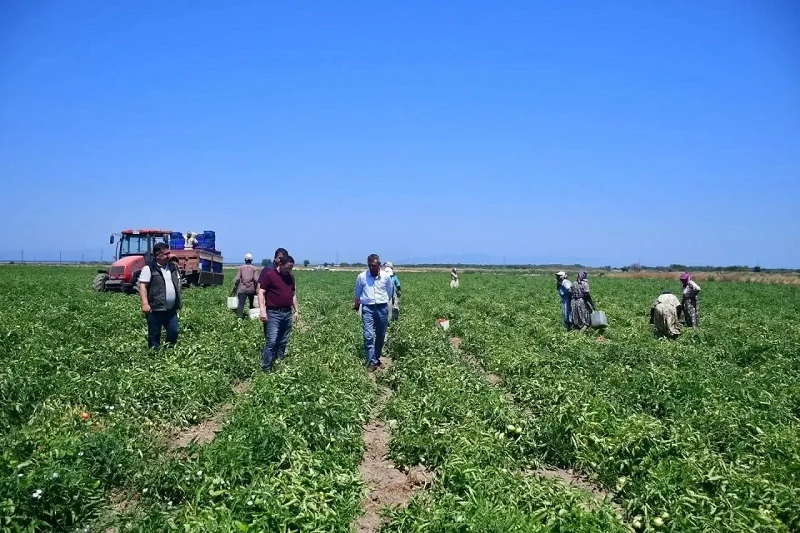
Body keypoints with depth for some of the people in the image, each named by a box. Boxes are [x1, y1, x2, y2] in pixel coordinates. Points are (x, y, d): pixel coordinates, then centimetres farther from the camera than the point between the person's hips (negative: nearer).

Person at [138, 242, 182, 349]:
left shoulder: (173, 267, 12)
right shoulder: (149, 269, -8)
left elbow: (178, 284, 20)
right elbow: (142, 286, -12)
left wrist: (178, 303, 17)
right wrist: (145, 304, -21)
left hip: (171, 309, 6)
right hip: (155, 309, -6)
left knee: (173, 332, 9)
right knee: (154, 335, 4)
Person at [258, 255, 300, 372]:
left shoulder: (291, 277, 13)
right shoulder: (269, 275, -6)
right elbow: (261, 293, -8)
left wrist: (297, 310, 17)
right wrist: (262, 310, -18)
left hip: (288, 313, 6)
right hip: (273, 313, -6)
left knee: (283, 342, 10)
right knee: (272, 342, -11)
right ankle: (266, 369, -5)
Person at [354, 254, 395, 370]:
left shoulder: (386, 277, -1)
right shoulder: (361, 277, -1)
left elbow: (390, 293, 14)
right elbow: (358, 294, 13)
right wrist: (355, 306, 20)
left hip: (382, 308, 2)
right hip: (367, 308, -1)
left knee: (381, 336, 11)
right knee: (368, 336, -11)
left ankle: (377, 357, 28)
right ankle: (371, 362, -9)